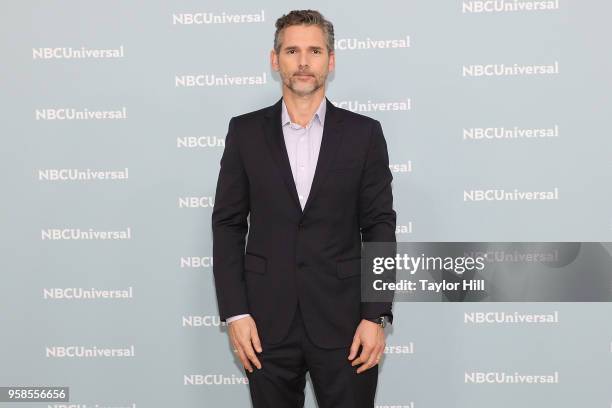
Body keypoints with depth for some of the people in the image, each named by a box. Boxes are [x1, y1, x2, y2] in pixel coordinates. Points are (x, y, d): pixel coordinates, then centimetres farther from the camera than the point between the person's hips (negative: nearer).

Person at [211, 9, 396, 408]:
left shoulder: (364, 133, 2)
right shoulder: (245, 132, 4)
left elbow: (379, 227, 1)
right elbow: (228, 225, 3)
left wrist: (376, 316, -7)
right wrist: (234, 312, -4)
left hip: (344, 319, 0)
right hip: (267, 320, 1)